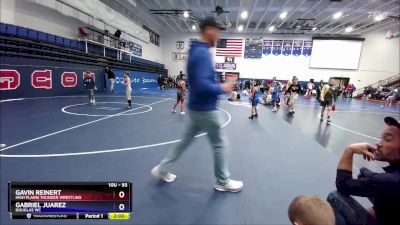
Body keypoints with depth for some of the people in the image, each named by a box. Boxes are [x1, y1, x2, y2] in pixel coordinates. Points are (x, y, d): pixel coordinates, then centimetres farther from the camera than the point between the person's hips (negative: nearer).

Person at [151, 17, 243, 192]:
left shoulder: (197, 51, 12)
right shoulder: (202, 53, -20)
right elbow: (201, 85, -30)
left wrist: (218, 86, 12)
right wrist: (222, 88, -16)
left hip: (197, 108, 10)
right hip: (205, 109, -10)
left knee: (185, 140, 19)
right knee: (220, 144, 6)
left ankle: (162, 169, 30)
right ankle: (223, 182, 25)